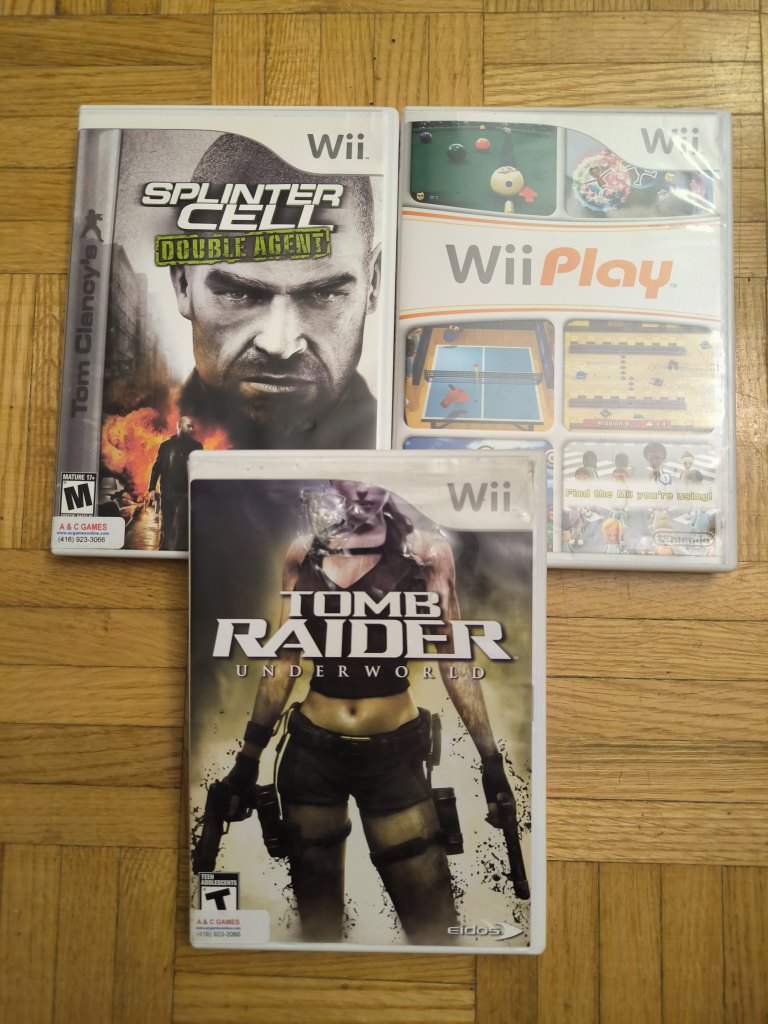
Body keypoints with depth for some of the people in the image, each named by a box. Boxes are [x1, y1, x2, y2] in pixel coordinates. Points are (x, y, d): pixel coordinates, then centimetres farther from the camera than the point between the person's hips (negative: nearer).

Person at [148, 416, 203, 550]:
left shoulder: (196, 446, 10)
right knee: (166, 525, 6)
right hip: (167, 492, 0)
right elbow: (156, 467, 6)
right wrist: (152, 488, -4)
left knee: (182, 526, -1)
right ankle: (163, 550, 13)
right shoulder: (166, 446, 9)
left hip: (186, 493, 0)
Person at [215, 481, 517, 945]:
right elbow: (283, 662, 8)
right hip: (312, 750, 2)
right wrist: (249, 757, 9)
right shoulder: (304, 553, 3)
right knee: (316, 919, 14)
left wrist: (491, 758, -3)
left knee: (432, 921, 0)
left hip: (394, 753, -1)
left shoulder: (425, 551, -2)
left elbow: (455, 661, 0)